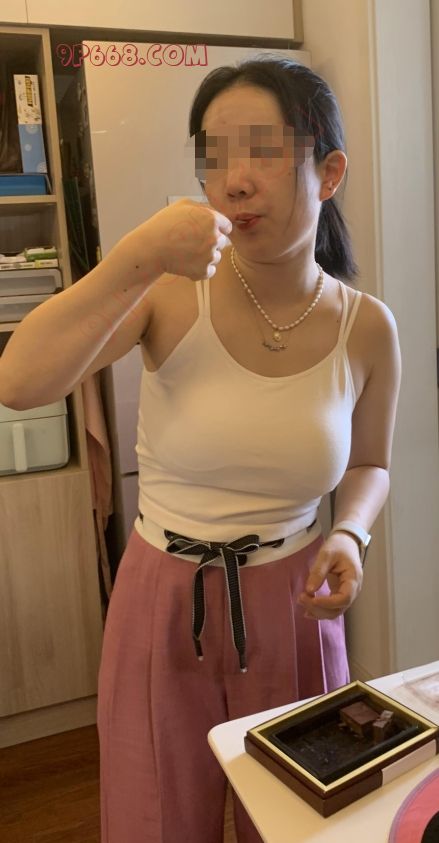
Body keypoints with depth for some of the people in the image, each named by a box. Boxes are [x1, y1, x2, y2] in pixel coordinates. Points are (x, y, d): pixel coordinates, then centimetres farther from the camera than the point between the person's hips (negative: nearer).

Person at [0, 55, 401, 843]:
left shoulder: (366, 327, -8)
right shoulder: (172, 291, -13)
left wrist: (349, 534, -12)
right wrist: (136, 259, -32)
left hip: (292, 607, 1)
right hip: (164, 602, 0)